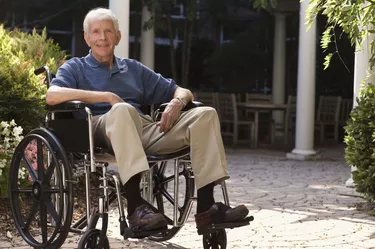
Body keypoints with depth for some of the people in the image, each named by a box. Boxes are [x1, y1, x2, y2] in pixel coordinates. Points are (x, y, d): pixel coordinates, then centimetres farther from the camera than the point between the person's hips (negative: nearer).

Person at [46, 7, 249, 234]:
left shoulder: (133, 69, 31)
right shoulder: (76, 68, 18)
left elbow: (182, 92, 29)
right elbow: (52, 95, -5)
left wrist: (177, 102, 3)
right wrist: (107, 97, -11)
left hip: (145, 130, 5)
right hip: (103, 128, -5)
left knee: (205, 114, -14)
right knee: (123, 109, -39)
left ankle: (206, 206, -23)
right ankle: (136, 206, -46)